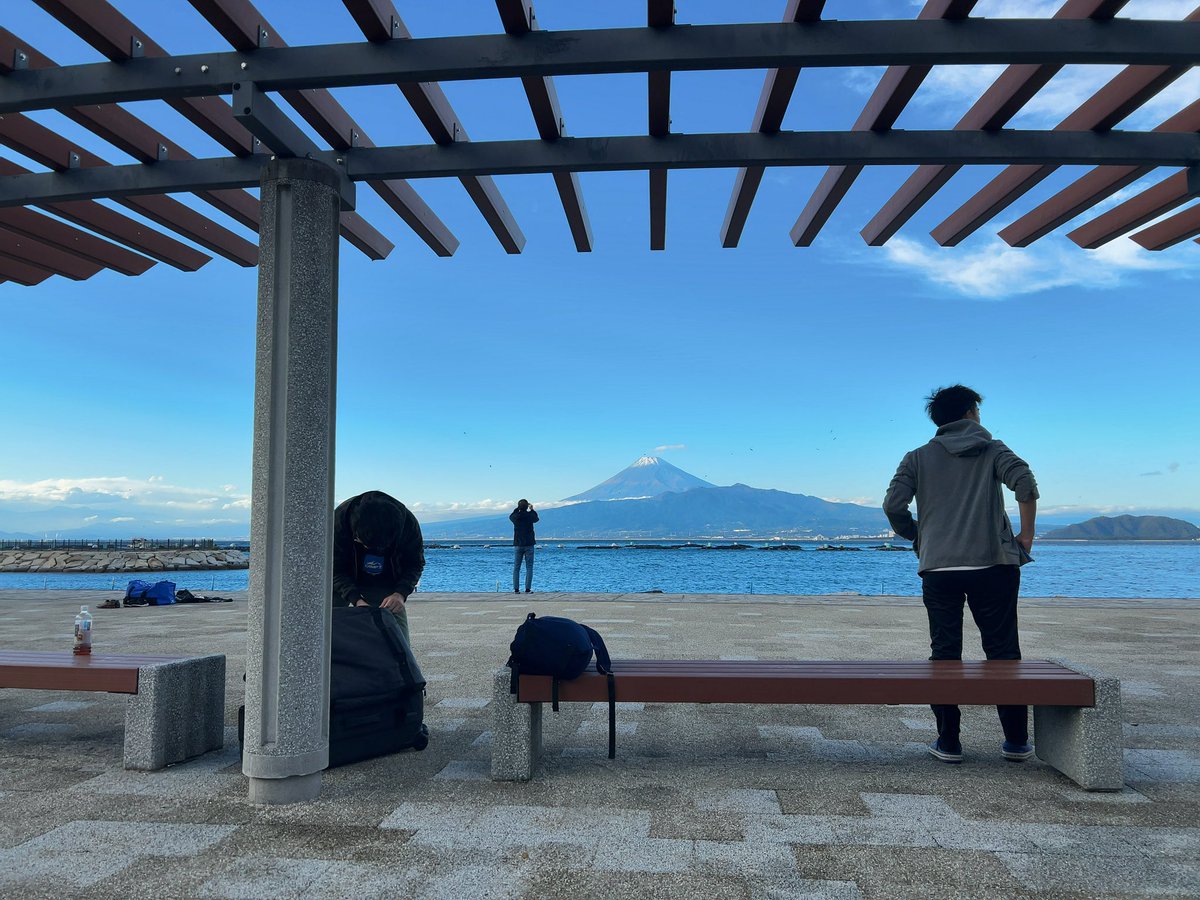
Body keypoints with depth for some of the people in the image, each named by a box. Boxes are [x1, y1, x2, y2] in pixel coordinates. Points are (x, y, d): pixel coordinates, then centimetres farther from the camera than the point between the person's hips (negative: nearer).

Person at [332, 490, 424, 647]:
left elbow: (416, 564, -13)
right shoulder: (339, 520, -30)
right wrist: (356, 600, -36)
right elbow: (335, 569, -21)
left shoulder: (408, 523, -28)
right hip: (345, 582, 0)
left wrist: (401, 593, -31)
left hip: (386, 585, 0)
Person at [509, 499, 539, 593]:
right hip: (529, 545, -2)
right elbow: (536, 518, 16)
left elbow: (511, 516, 21)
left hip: (518, 545, 2)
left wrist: (518, 508, 30)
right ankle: (527, 589, -6)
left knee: (516, 568, 6)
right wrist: (532, 509, 31)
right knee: (529, 568, 0)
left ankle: (516, 589, 2)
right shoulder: (529, 515, -8)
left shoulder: (515, 517, -4)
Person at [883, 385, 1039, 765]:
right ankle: (1016, 740, 13)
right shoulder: (992, 450, 8)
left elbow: (893, 505, -2)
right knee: (1002, 651, 9)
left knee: (944, 654, 6)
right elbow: (1024, 481, -11)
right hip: (993, 564, -1)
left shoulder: (918, 458, 10)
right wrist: (1026, 535, -2)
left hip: (938, 568, 1)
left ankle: (948, 741, 8)